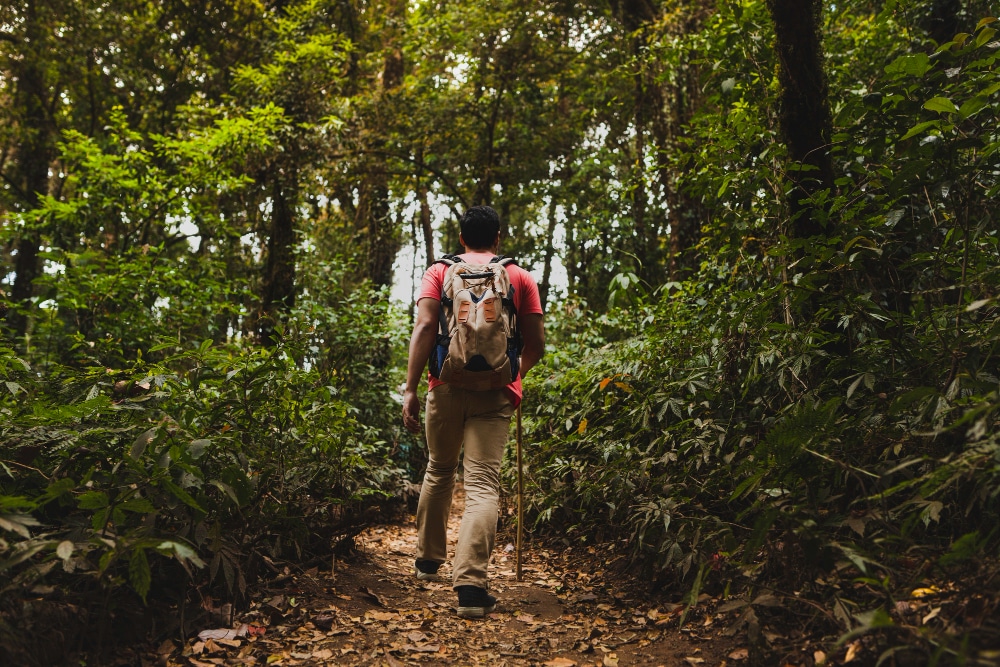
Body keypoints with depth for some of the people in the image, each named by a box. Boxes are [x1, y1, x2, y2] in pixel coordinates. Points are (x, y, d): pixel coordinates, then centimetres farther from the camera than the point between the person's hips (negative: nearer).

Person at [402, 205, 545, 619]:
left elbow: (424, 327, -6)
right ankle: (470, 585, -17)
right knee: (483, 484, -4)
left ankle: (428, 560, 34)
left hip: (447, 386, 1)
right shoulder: (521, 277, 9)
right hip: (496, 392, -1)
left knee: (439, 471, 21)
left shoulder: (439, 272, 9)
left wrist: (410, 389, -9)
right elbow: (536, 344, 4)